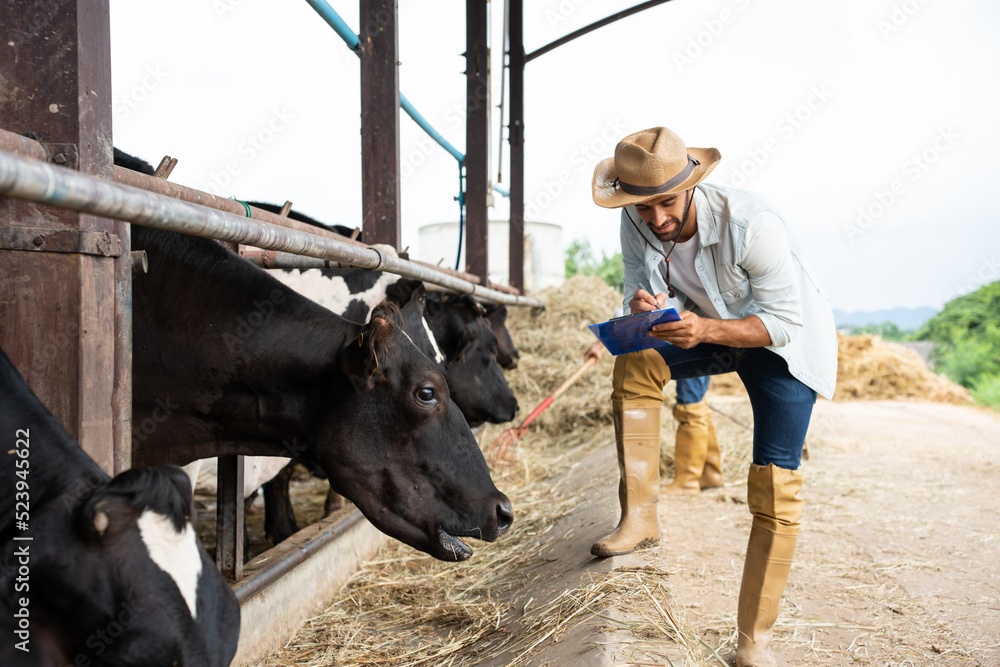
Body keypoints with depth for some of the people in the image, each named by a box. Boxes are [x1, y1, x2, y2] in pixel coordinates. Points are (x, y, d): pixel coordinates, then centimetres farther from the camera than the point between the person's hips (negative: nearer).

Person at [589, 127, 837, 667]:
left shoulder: (752, 223, -33)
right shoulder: (636, 223, -18)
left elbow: (783, 322, -29)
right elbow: (641, 288, -11)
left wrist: (706, 330, -46)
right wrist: (643, 307, -37)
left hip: (785, 342, -5)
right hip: (709, 330, 5)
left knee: (774, 492, -10)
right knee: (634, 365, -24)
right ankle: (639, 517, -14)